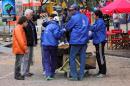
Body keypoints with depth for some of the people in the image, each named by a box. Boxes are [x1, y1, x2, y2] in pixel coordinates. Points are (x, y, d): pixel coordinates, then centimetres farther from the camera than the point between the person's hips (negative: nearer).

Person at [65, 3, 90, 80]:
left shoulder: (74, 18, -9)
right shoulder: (85, 17, 10)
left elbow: (67, 28, -1)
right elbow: (88, 27, 18)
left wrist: (73, 29, 18)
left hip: (76, 40, -6)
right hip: (84, 40, 6)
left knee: (72, 58, 2)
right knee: (82, 58, 7)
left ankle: (74, 76, 0)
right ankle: (81, 75, 9)